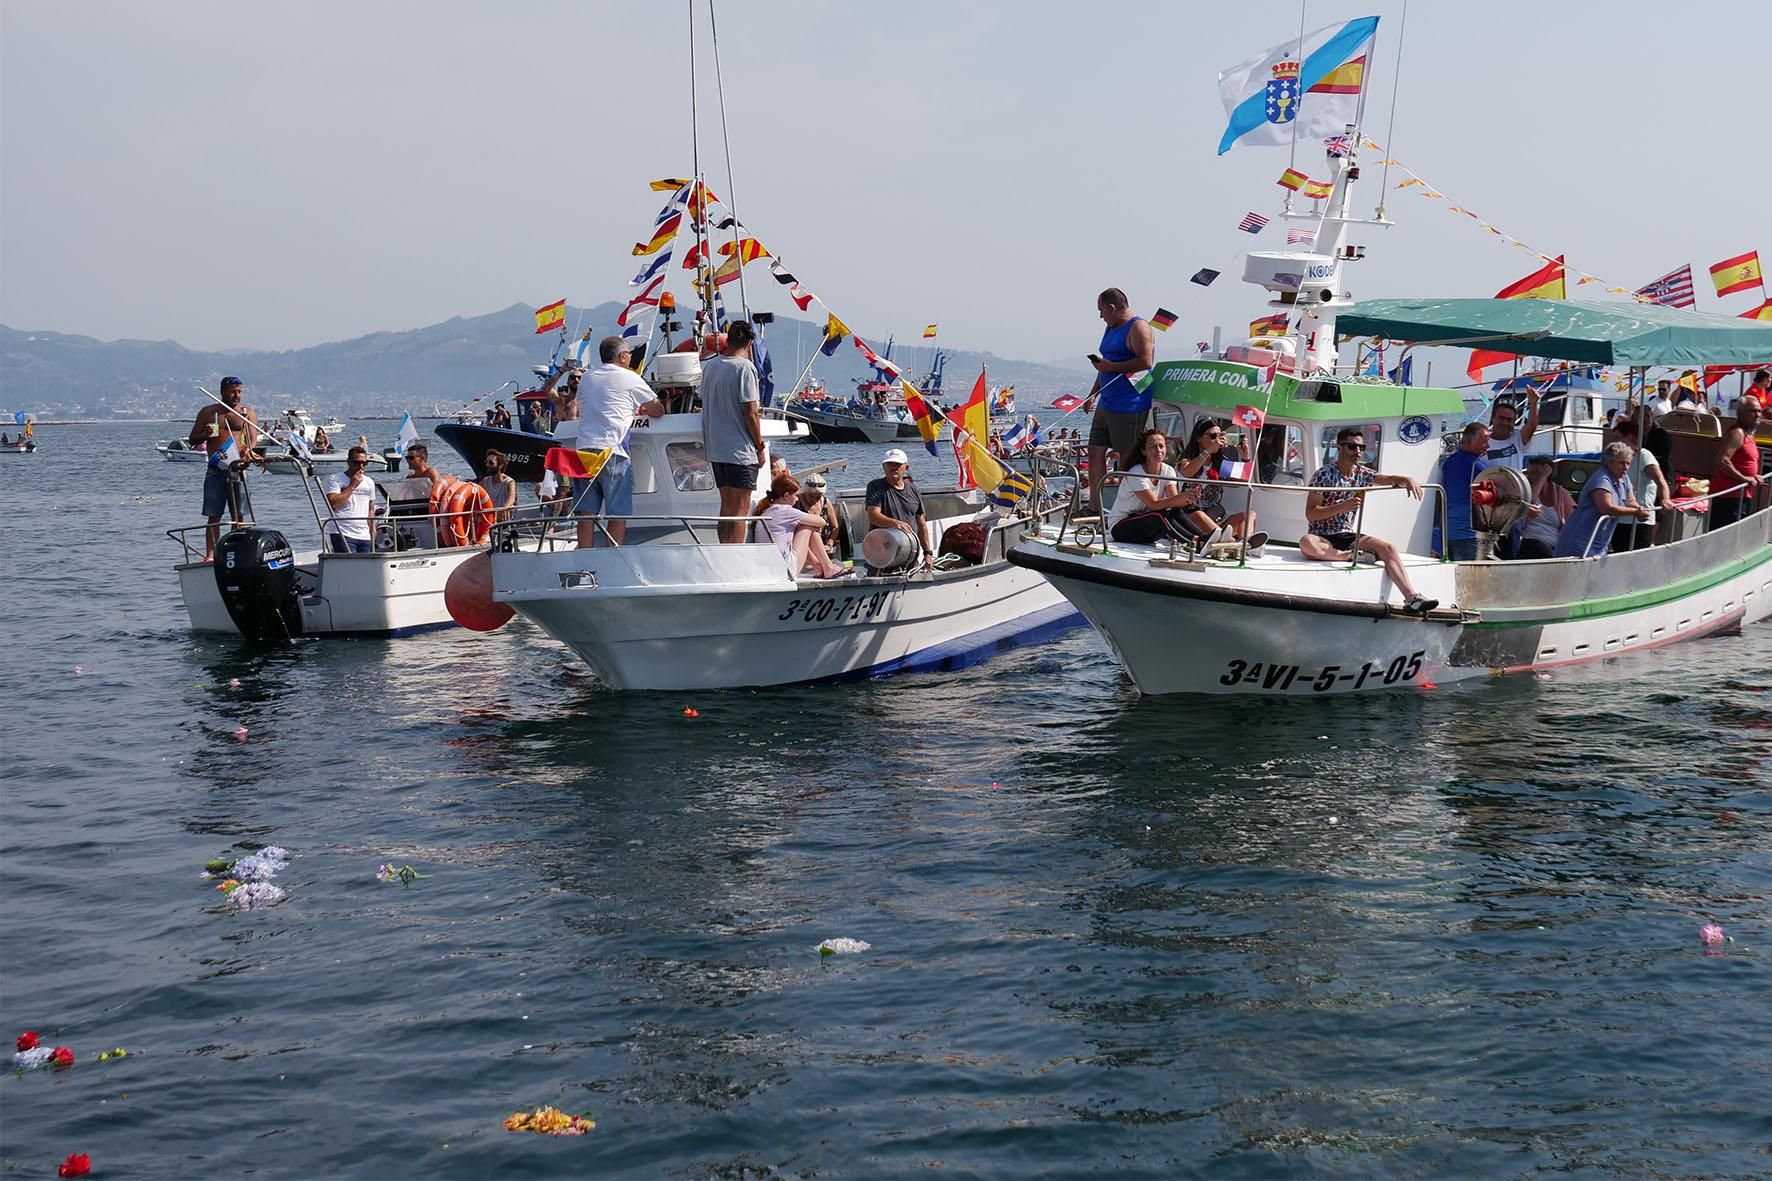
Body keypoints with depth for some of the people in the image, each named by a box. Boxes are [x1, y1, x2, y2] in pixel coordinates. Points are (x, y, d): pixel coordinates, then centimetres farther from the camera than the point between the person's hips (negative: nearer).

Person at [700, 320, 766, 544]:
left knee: (726, 505, 15)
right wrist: (760, 447, -6)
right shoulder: (745, 368, -13)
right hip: (740, 450, -7)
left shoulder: (709, 366, 8)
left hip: (715, 448, 7)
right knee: (740, 509, -4)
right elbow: (750, 412, -16)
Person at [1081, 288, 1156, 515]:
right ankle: (1094, 506, 14)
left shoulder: (1138, 328, -11)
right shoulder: (1111, 328, 19)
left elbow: (1145, 362, -22)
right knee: (1096, 451, 9)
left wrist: (1110, 366, -19)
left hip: (1129, 406, -10)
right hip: (1106, 403, 10)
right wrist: (1093, 394, 20)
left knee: (1126, 458, -5)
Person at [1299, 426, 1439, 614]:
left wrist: (1407, 480, -21)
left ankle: (1412, 599, -25)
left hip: (1347, 536, 5)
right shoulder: (1324, 475, -9)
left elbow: (1389, 480, 3)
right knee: (1306, 543, -40)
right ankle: (1355, 556, -25)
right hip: (1323, 537, -5)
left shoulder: (1361, 473, 10)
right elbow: (1310, 514, -14)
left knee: (1387, 548, -17)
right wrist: (1343, 506, -24)